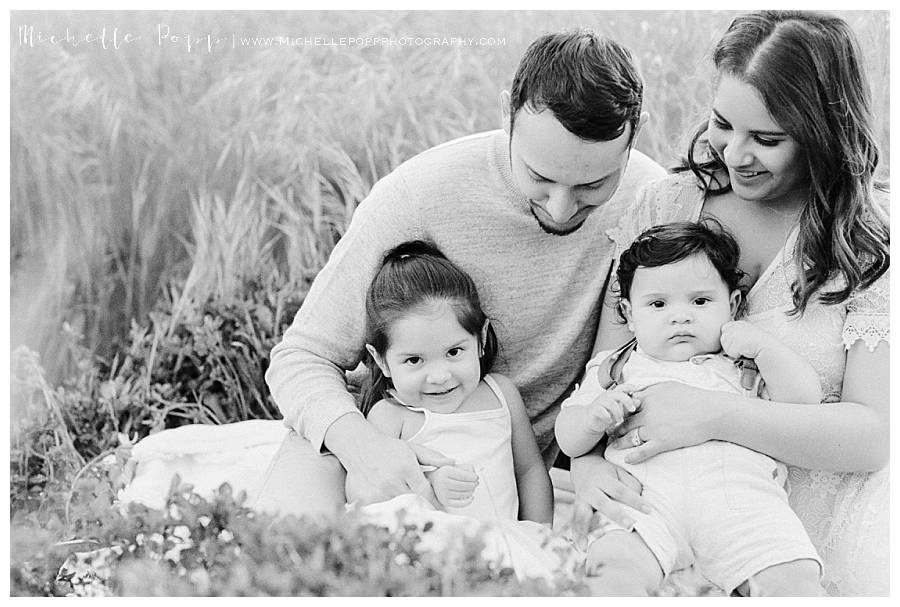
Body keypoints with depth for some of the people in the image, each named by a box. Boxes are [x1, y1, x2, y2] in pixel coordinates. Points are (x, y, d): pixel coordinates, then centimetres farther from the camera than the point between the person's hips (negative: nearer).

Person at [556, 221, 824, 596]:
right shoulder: (614, 368, 25)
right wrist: (592, 418, -4)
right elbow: (568, 442, 19)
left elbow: (805, 400, 14)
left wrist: (763, 345, 5)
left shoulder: (745, 365, 25)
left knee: (794, 579, -26)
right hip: (647, 500, 0)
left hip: (741, 496, 1)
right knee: (613, 571, -33)